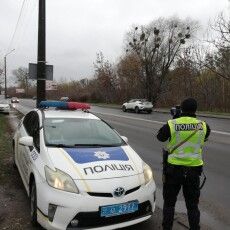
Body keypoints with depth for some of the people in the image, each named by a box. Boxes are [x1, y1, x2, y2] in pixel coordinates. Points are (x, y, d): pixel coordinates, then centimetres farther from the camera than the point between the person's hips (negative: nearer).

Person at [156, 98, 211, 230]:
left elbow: (160, 137, 6)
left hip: (174, 169, -1)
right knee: (193, 205, 16)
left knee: (169, 203, 15)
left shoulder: (171, 124, -11)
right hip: (194, 170, 2)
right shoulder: (203, 126, -5)